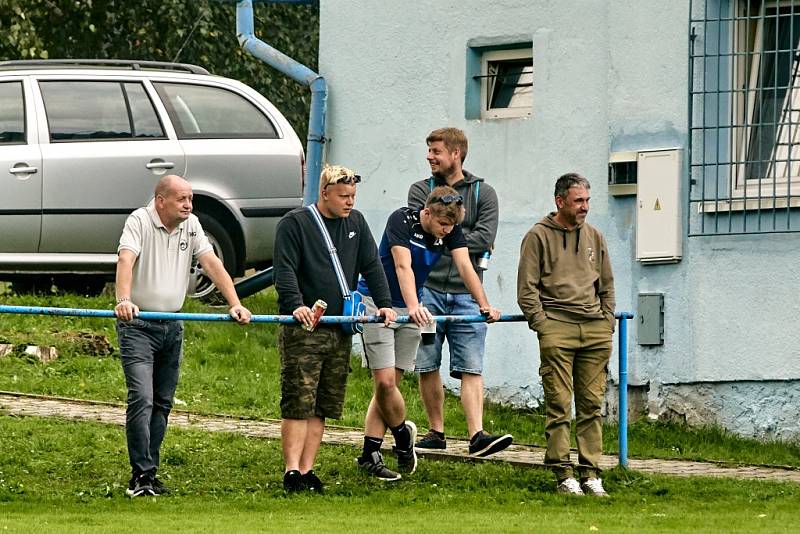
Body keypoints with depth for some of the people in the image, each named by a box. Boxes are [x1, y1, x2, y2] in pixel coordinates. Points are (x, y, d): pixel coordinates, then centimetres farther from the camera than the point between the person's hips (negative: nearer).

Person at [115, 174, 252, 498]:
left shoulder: (191, 225, 7)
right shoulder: (140, 222, -12)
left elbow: (212, 263, 1)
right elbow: (126, 260, -27)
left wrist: (235, 304, -12)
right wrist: (124, 300, -44)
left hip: (172, 325, 7)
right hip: (137, 324, -7)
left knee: (162, 403, 8)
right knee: (141, 399, -15)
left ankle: (149, 473, 14)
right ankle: (141, 475, -14)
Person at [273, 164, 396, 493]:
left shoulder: (355, 223, 15)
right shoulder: (295, 223, -3)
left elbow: (371, 266, 17)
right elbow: (284, 269, -10)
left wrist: (384, 304, 4)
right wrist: (295, 305, -25)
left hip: (340, 330, 6)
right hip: (303, 330, -6)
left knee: (323, 406, 5)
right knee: (298, 402, -10)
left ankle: (307, 470, 7)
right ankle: (292, 471, -12)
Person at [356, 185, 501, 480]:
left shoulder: (452, 231, -3)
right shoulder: (401, 221, -20)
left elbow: (465, 266, -14)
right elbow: (403, 266, -31)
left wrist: (484, 304, -27)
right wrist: (413, 307, -45)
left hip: (410, 311, 5)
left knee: (389, 384, 2)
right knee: (385, 381, -12)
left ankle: (370, 454, 5)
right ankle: (403, 434, 12)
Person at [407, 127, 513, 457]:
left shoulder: (483, 193, 8)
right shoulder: (421, 191, 10)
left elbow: (484, 239, -5)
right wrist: (464, 241, -7)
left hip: (466, 293, -1)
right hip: (428, 290, 1)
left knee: (471, 368, -8)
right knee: (427, 366, 4)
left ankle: (477, 436, -16)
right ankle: (436, 432, 14)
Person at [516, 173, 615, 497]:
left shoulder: (594, 237, 18)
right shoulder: (539, 236, 3)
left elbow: (607, 286, 25)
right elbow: (527, 289, 0)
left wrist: (607, 323, 13)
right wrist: (542, 324, -8)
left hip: (595, 329, 5)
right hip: (557, 327, -5)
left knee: (592, 404, 2)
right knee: (559, 404, -7)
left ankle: (590, 474, 4)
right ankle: (563, 475, -6)